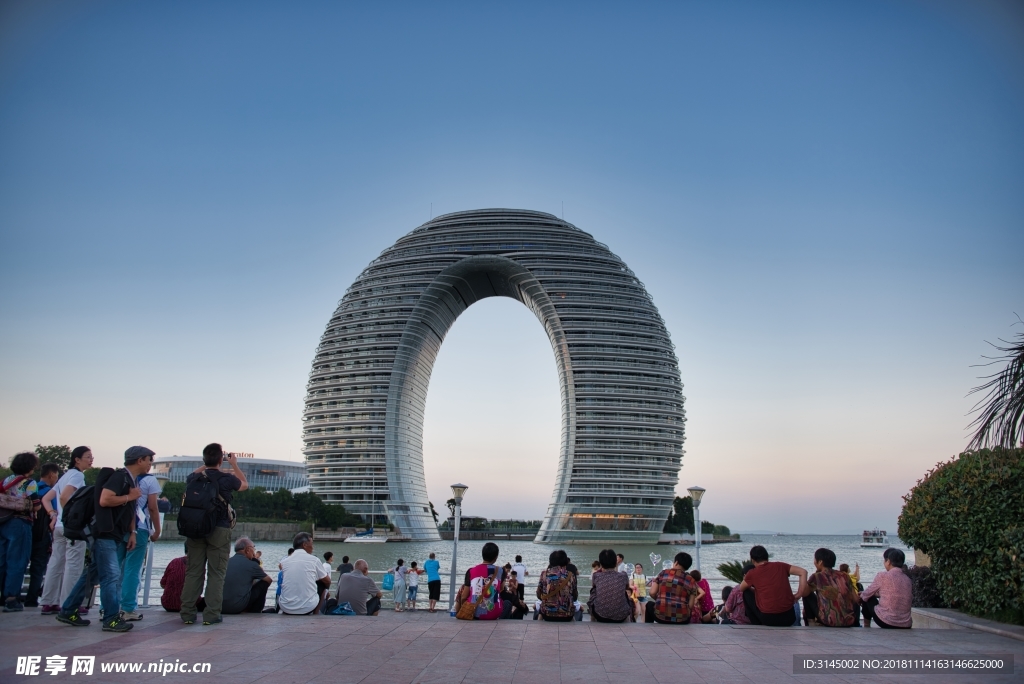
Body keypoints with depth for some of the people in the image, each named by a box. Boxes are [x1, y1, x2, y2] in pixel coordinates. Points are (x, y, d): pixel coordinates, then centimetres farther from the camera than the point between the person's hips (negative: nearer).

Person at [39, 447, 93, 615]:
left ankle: (48, 603, 15)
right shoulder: (77, 475, -9)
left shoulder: (66, 475, 19)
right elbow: (64, 497, -24)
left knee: (56, 563, 11)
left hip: (60, 526, 9)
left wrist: (54, 515, 8)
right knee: (73, 565, -4)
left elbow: (46, 499, 18)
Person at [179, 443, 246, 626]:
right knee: (216, 573, 1)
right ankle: (211, 614, 0)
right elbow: (245, 484, 14)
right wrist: (234, 465, 22)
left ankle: (187, 613, 11)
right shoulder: (227, 479, -8)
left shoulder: (194, 479, 1)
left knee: (193, 572, 9)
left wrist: (206, 465, 29)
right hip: (219, 530, -3)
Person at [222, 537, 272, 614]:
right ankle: (254, 613, 19)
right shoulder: (251, 564, -5)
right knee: (264, 583, 11)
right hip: (237, 607, -7)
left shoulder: (227, 562, 10)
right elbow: (269, 580, 10)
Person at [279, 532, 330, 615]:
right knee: (323, 584, 23)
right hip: (307, 608, -4)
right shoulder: (313, 559, -2)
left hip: (286, 608, 4)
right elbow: (328, 581, 11)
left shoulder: (285, 561, 6)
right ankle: (315, 614, 19)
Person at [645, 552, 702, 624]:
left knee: (650, 605, 34)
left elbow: (652, 593, -1)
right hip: (682, 620, 1)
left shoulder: (663, 573, 4)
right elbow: (691, 605, -3)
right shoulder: (691, 581, 3)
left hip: (660, 617, 0)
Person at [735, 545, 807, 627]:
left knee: (747, 594, 21)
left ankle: (757, 626, 21)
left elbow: (740, 589, 19)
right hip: (788, 618, 4)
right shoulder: (781, 566, 6)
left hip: (768, 619, -4)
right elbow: (803, 572, -1)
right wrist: (798, 595, 2)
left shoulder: (752, 574, 2)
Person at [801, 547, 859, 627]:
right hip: (849, 622, 4)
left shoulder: (816, 577, -2)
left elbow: (804, 593, 11)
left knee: (808, 595, 17)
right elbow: (856, 600, 9)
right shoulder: (844, 576, 6)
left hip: (828, 622, -4)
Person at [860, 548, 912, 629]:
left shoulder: (882, 576, -8)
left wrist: (861, 596, 28)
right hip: (906, 627, 5)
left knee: (868, 599, 19)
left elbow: (866, 595, 5)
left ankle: (866, 627, 32)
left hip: (886, 622, -5)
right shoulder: (908, 580, 7)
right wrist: (877, 594, 32)